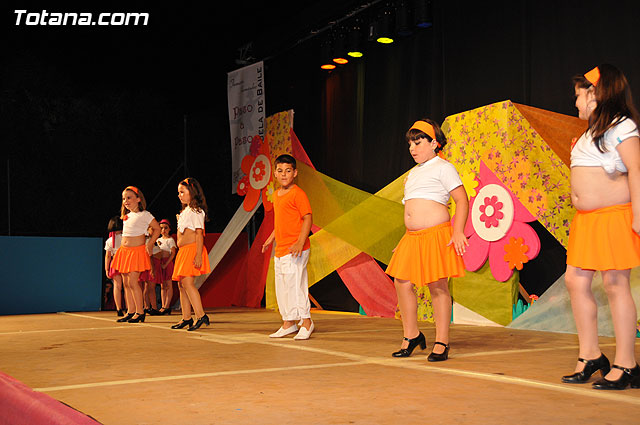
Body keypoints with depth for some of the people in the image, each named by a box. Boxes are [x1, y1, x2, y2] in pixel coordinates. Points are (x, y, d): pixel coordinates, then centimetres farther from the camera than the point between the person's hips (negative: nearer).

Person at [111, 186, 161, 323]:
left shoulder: (144, 215, -6)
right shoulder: (126, 216, 14)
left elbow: (157, 228, 0)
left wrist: (150, 244, -6)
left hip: (137, 250, -7)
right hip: (124, 250, 7)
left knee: (132, 281, -12)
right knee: (126, 283, 7)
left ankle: (140, 312, -4)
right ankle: (131, 311, 15)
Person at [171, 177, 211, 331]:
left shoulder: (196, 210, -9)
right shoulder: (185, 211, 21)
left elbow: (199, 233, -16)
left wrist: (198, 255, -22)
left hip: (192, 250, -10)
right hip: (183, 251, 10)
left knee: (187, 282, -17)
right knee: (181, 284, 9)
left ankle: (200, 316, -18)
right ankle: (186, 318, 15)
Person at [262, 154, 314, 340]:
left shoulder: (298, 193, -10)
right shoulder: (277, 195, 16)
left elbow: (307, 219, -16)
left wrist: (300, 242, -26)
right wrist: (270, 239, 28)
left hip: (295, 250, -9)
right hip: (280, 250, 9)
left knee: (295, 285, -9)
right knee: (281, 287, 12)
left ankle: (306, 323, 2)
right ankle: (288, 323, 22)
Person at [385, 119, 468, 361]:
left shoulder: (443, 168, 0)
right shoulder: (413, 173, 23)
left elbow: (462, 200, -7)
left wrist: (458, 232, -18)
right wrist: (405, 240, 24)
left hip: (436, 234, -8)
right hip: (412, 237, 8)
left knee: (438, 286, -5)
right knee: (401, 282, 2)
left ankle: (441, 342, 4)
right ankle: (411, 335, 17)